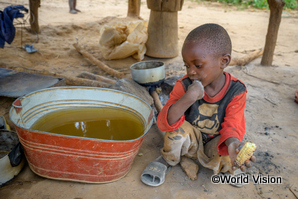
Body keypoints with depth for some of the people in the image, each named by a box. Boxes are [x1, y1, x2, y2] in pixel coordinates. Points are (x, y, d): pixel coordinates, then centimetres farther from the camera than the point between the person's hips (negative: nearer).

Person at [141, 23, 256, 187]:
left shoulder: (236, 91, -16)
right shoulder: (184, 86, -18)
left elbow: (232, 126, -17)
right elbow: (163, 123, -25)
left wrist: (232, 143, -42)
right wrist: (188, 99, -42)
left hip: (214, 144, 1)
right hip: (189, 141, 0)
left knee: (235, 158, -28)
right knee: (179, 129, -31)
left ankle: (187, 158, -3)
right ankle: (168, 160, 1)